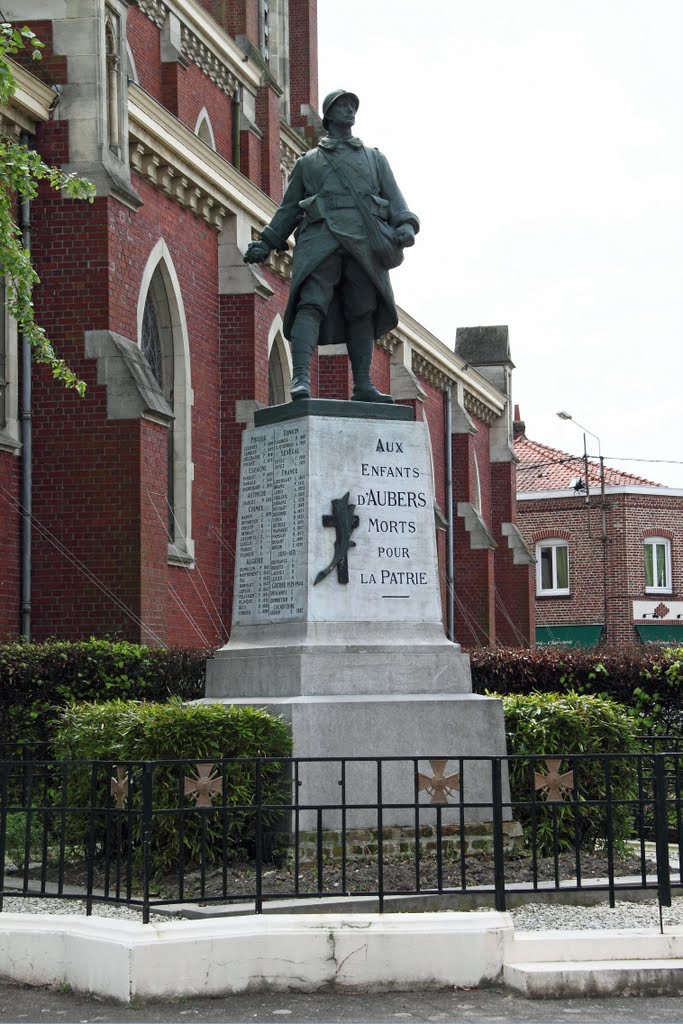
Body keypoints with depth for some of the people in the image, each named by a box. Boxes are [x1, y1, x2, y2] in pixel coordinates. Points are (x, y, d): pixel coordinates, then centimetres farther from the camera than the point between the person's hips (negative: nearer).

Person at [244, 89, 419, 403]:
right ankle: (300, 379, -33)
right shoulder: (307, 162, 25)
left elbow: (394, 199, 15)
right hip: (321, 238, -2)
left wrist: (405, 225, -5)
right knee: (311, 304, -19)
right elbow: (289, 207, 26)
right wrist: (267, 243, 16)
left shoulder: (374, 158, 27)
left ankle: (363, 386, -1)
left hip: (364, 241, 2)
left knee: (363, 312, -3)